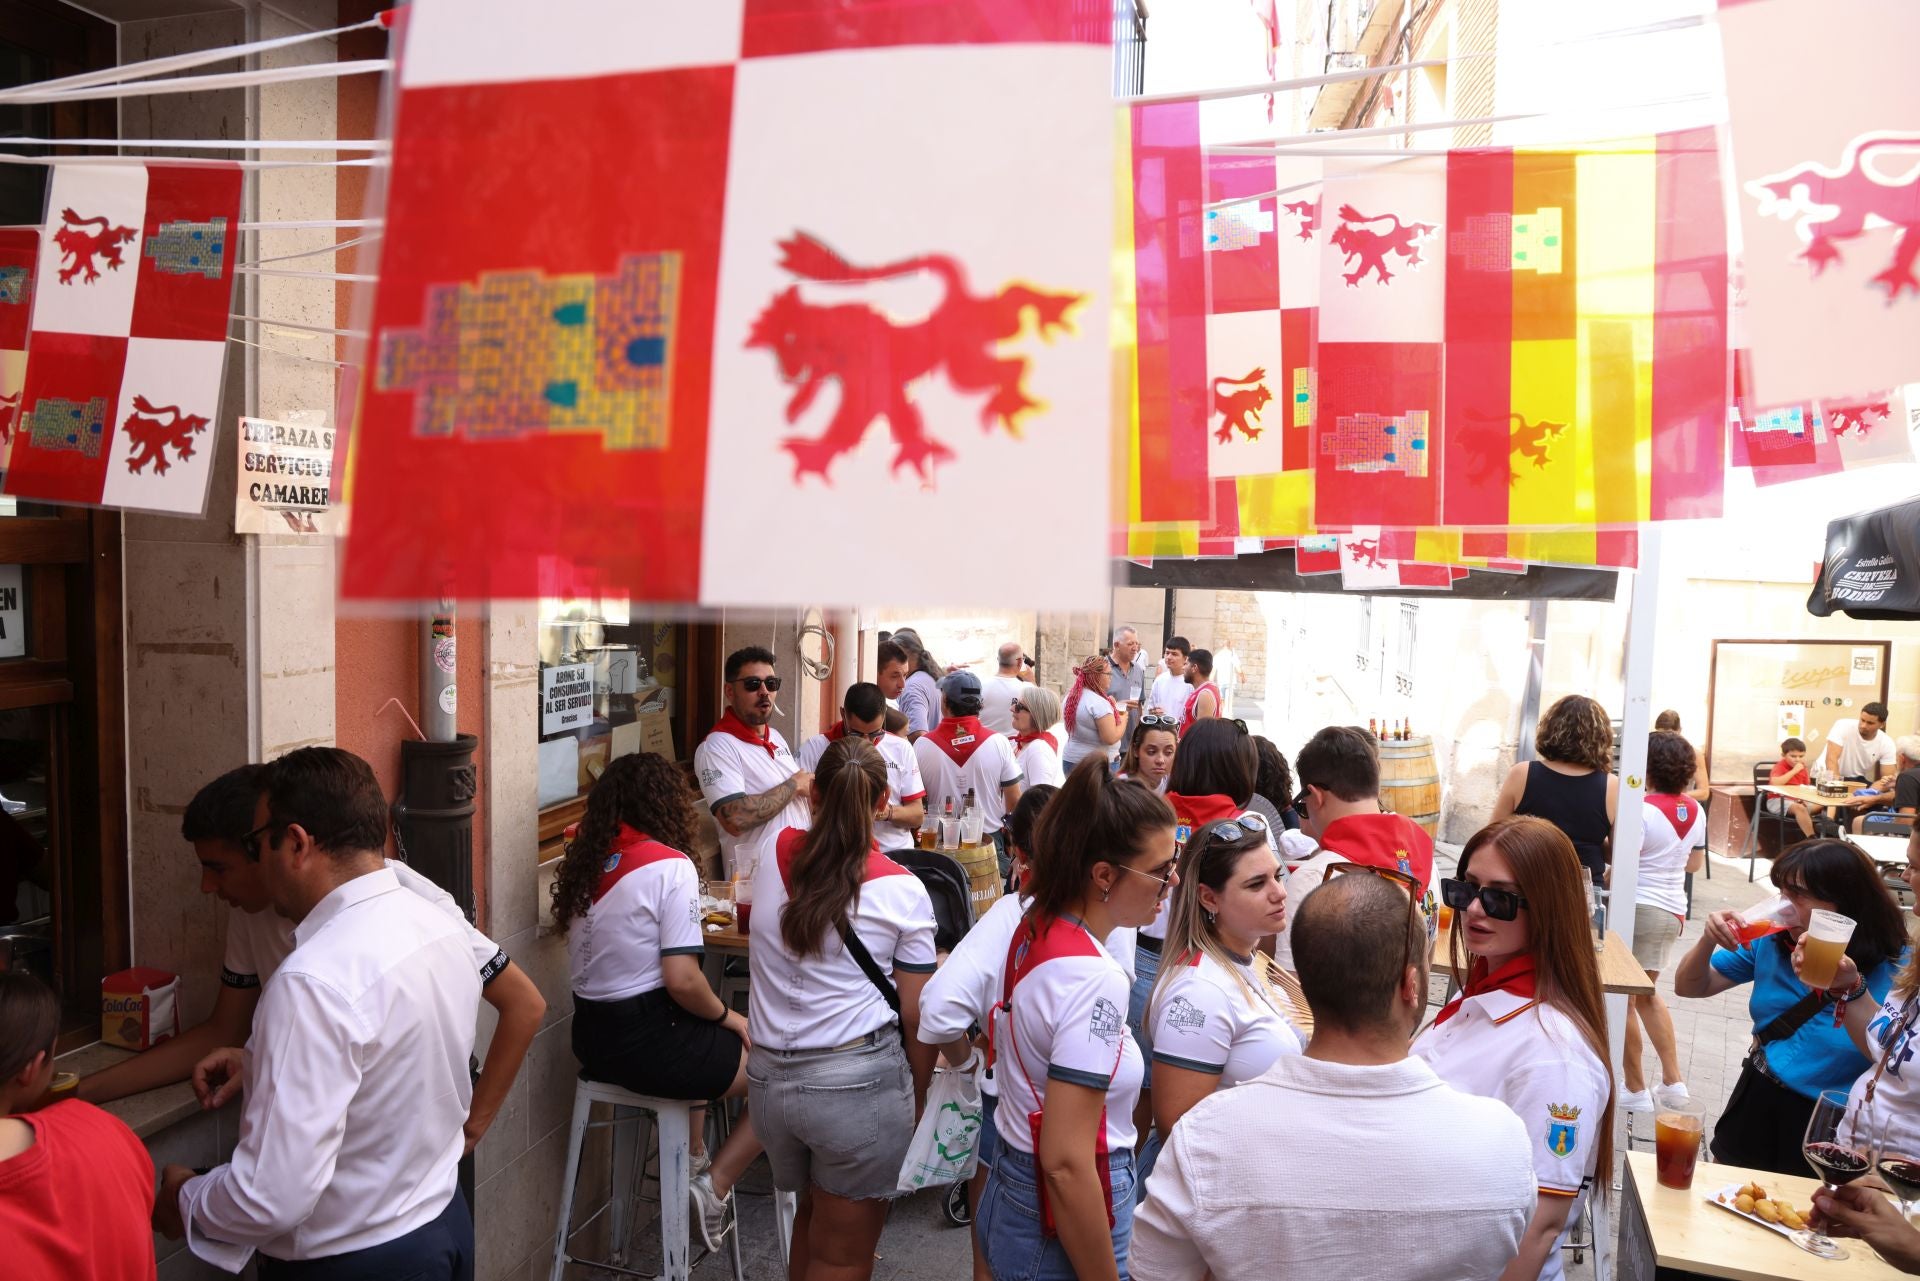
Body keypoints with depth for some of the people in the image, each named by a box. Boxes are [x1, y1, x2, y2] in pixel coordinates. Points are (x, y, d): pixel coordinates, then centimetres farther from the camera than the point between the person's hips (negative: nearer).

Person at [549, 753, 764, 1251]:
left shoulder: (585, 862, 5)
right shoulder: (670, 866, -17)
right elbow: (681, 980, -22)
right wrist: (729, 1017, -3)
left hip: (591, 1039, 8)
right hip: (645, 1042, -8)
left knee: (697, 1041, 35)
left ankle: (692, 1157, 31)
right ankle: (714, 1188, -1)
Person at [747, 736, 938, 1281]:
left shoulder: (777, 855, -1)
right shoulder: (902, 891, -10)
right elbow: (915, 1019, -6)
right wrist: (916, 1100, 9)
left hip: (769, 1074, 5)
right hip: (858, 1081, -4)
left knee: (811, 1216, 28)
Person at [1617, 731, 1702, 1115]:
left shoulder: (1642, 810, -18)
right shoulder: (1695, 810, 4)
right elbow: (1695, 863, 16)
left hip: (1638, 907, -8)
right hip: (1673, 910, 8)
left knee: (1624, 999, 4)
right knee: (1646, 993, 22)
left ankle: (1636, 1091, 10)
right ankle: (1673, 1081, 23)